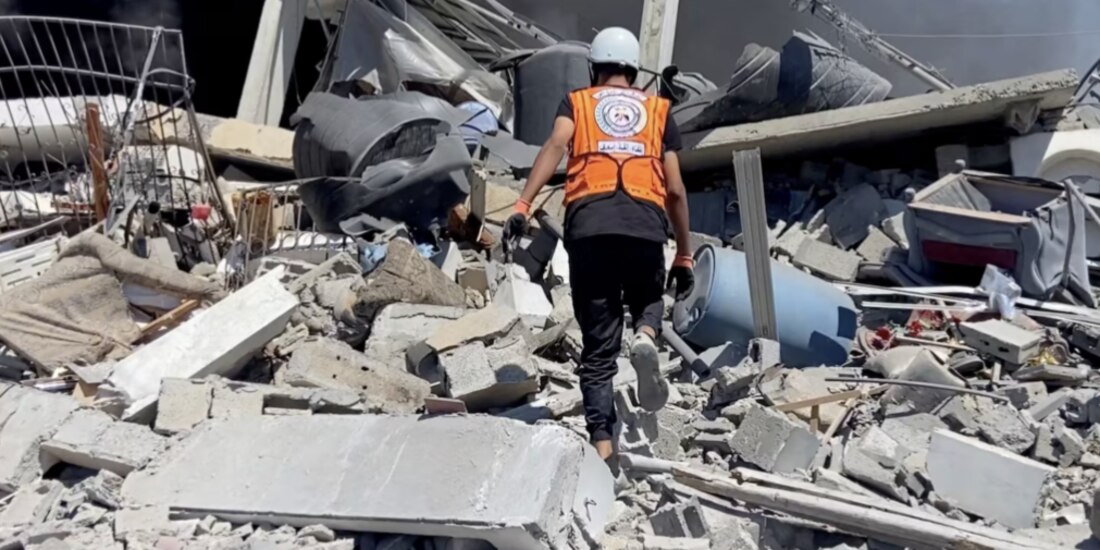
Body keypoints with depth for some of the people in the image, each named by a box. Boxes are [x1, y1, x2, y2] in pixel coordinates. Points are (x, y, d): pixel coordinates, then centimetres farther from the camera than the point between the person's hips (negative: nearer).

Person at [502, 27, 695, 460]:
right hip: (645, 221, 0)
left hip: (589, 222, 0)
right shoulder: (659, 110, 24)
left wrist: (523, 205, -12)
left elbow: (555, 146, -1)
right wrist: (684, 256, 26)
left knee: (599, 344, 9)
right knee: (649, 299, 28)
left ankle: (601, 440, -3)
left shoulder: (576, 103, 22)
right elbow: (675, 191, 19)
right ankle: (646, 339, -8)